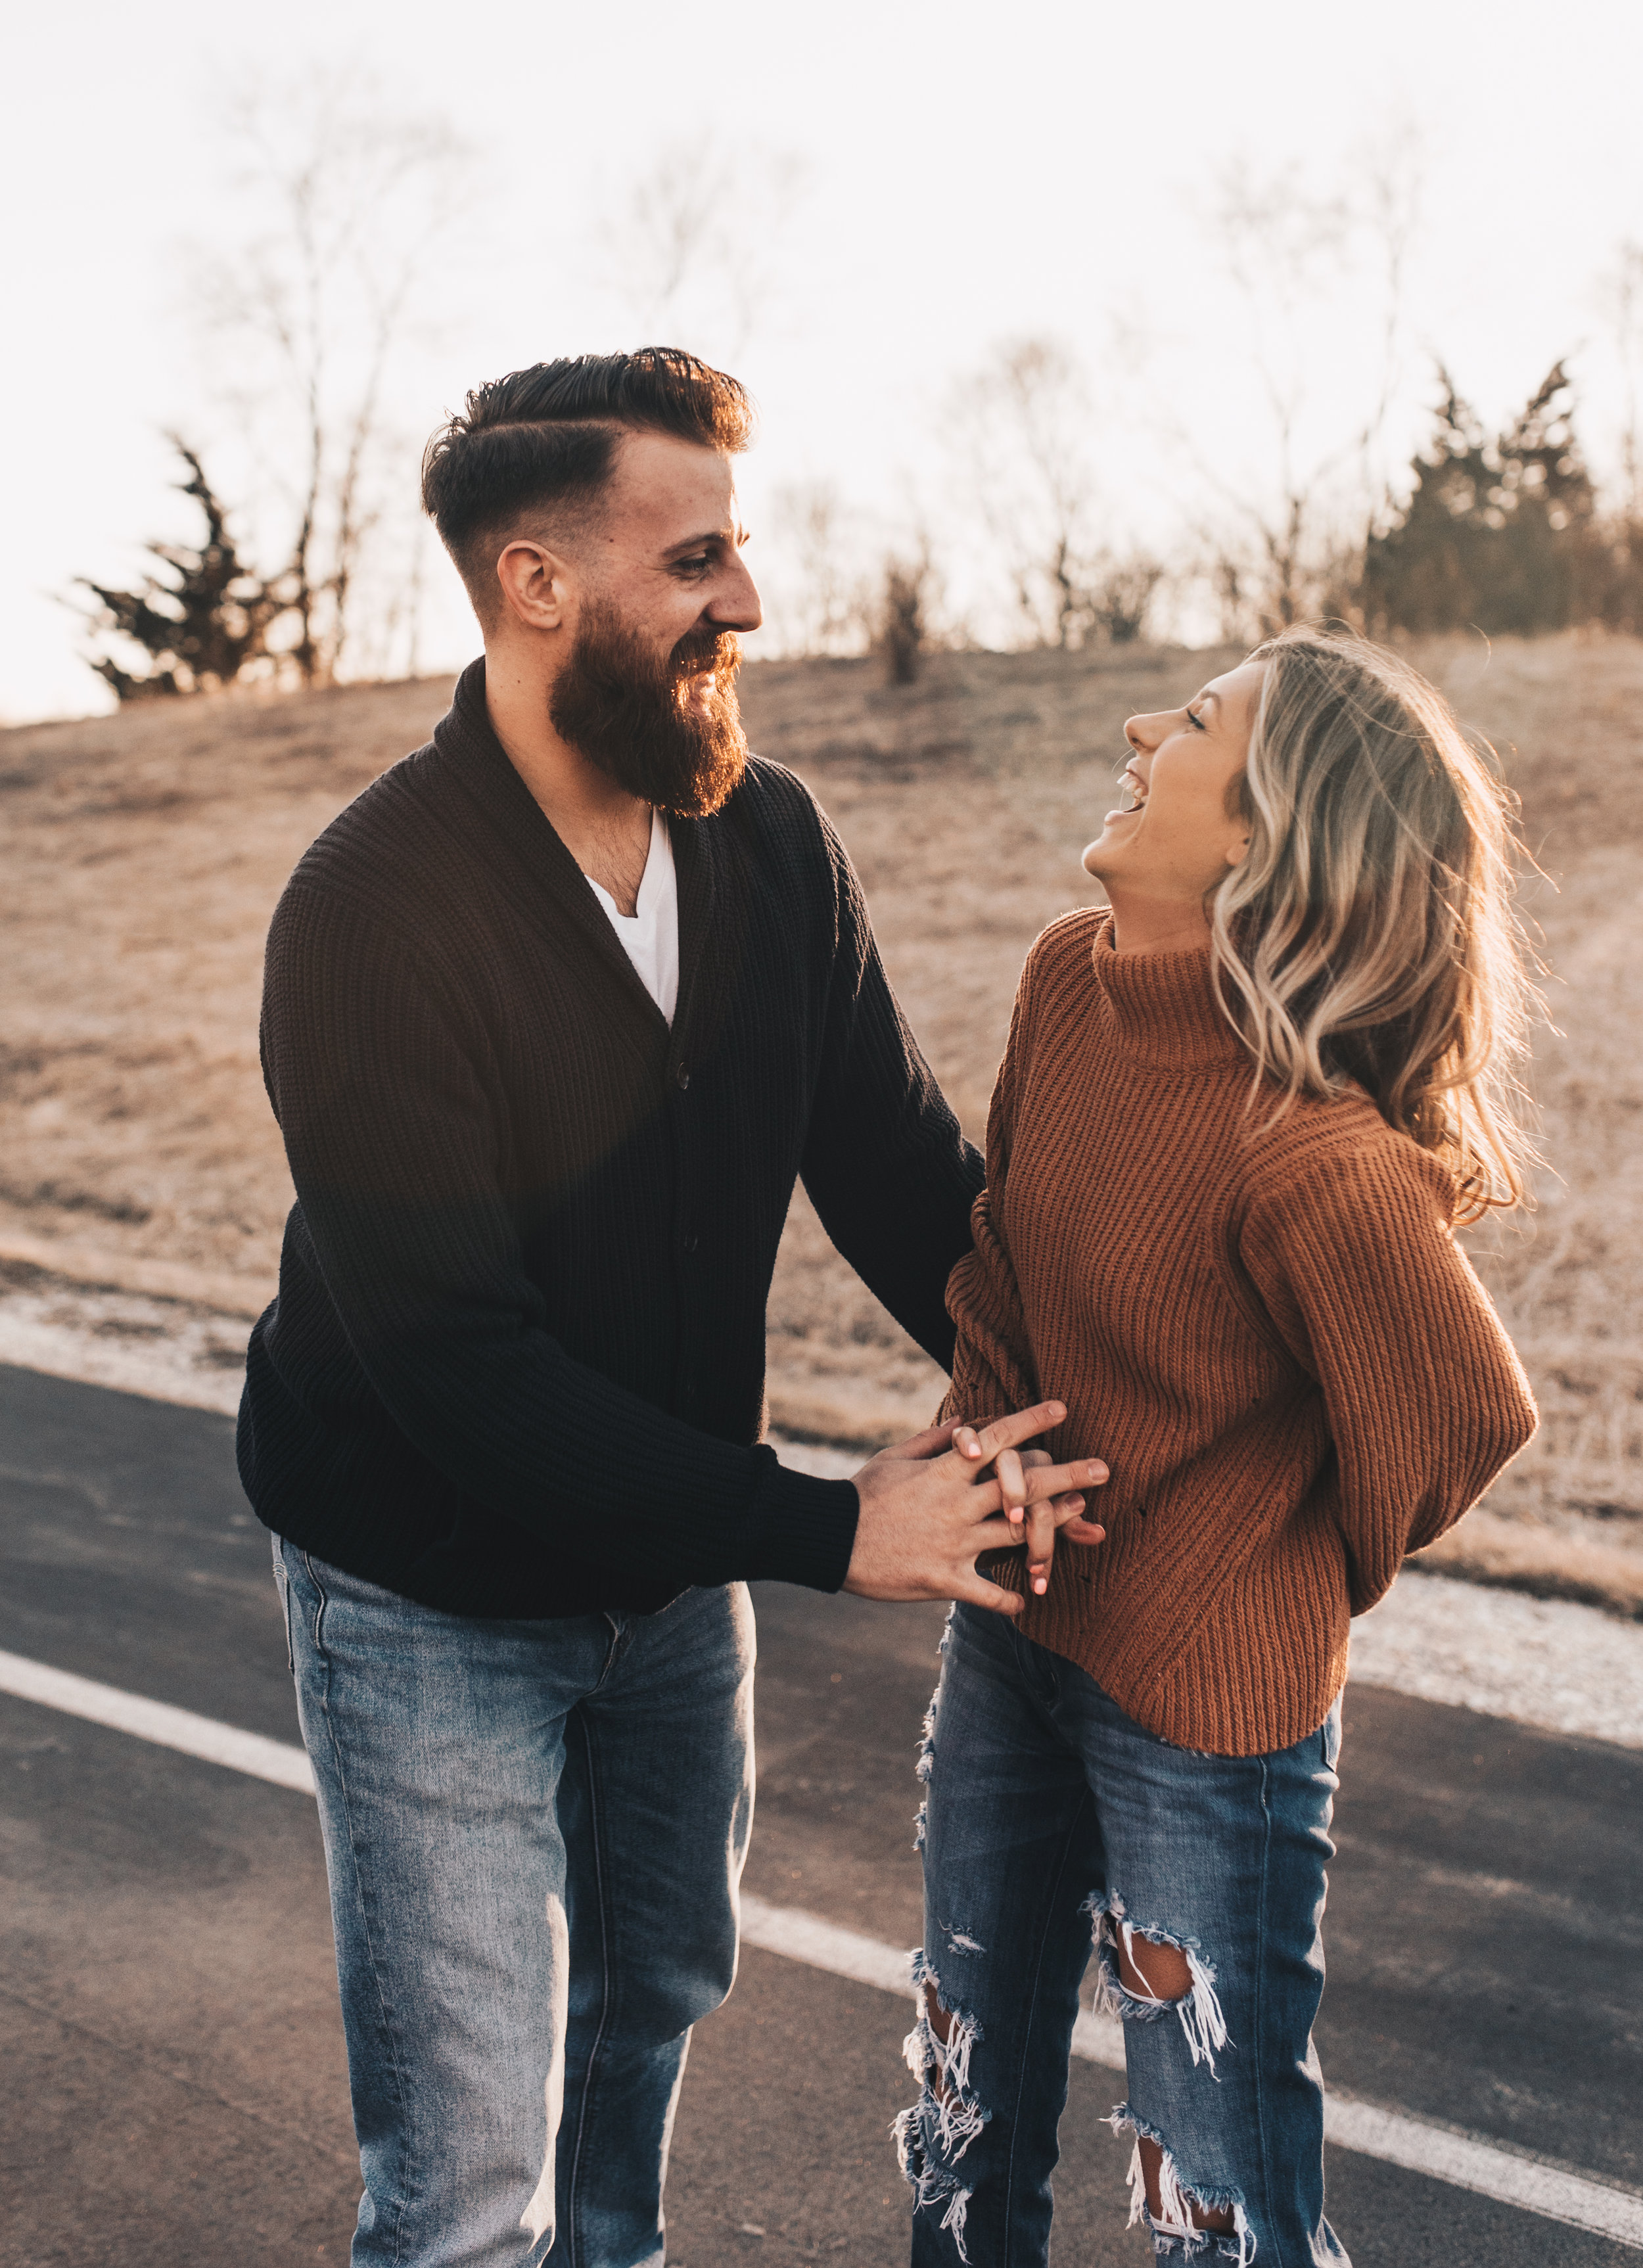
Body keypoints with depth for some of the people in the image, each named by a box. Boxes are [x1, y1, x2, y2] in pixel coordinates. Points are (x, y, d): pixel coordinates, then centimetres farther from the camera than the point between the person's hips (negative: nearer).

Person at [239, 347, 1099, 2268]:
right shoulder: (374, 915, -27)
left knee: (659, 1988, 27)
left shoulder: (767, 843, -8)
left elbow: (901, 1175, -5)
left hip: (676, 1557, 6)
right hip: (436, 1603, -6)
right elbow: (457, 1369, -30)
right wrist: (828, 1530, -31)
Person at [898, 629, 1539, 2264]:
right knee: (969, 2104, 25)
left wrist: (1305, 1583, 1)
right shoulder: (1069, 980, -7)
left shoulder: (1313, 1162, -30)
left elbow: (1464, 1417, -15)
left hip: (1205, 1707, -7)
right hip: (1013, 1628, 7)